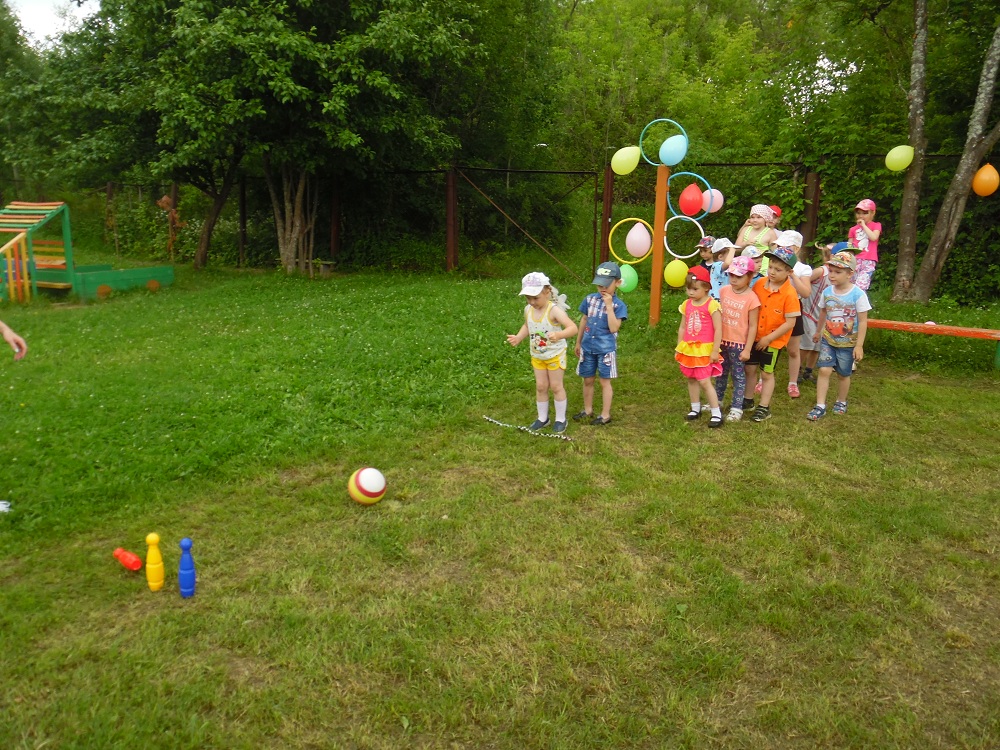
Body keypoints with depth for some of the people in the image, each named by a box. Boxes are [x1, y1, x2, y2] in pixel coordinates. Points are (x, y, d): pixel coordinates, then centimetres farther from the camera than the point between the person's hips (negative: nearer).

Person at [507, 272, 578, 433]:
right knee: (540, 387, 13)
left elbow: (573, 328, -35)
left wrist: (559, 335, -54)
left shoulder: (554, 310, -28)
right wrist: (518, 338, -6)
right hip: (537, 356, 5)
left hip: (555, 355, -5)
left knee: (556, 386, 7)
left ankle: (561, 419, 24)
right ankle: (542, 418, 29)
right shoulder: (528, 310, -8)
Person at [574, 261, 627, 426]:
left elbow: (614, 328, -22)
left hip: (606, 349, -4)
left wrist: (609, 306, -25)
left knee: (605, 381, 5)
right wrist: (578, 342, 17)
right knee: (587, 380, 14)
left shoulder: (618, 305, -12)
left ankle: (606, 415, 17)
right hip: (588, 347, 4)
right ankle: (588, 410, 31)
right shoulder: (589, 299, 0)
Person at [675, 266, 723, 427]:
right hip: (689, 349, 6)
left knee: (704, 382, -8)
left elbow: (718, 330, -13)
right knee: (691, 379, 15)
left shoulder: (712, 305, -14)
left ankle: (716, 413, 2)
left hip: (705, 350, -6)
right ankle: (695, 408, 29)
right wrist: (679, 348, 13)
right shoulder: (687, 305, 4)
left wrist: (715, 351, -14)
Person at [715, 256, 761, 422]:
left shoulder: (751, 298, -16)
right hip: (722, 340, 5)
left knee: (738, 375, 6)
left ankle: (737, 408, 15)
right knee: (721, 372, 19)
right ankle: (717, 400, 35)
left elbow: (753, 326, -13)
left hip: (739, 343, -5)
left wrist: (747, 349, -14)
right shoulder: (724, 290, -2)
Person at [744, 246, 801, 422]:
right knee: (749, 368, 14)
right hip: (754, 337, 5)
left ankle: (764, 408, 21)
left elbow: (790, 323, -19)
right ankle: (747, 401, 32)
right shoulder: (759, 284, -5)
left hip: (773, 341, -4)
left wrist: (768, 338, -18)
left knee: (767, 373, 8)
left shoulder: (789, 294, -19)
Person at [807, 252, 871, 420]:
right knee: (824, 370, -9)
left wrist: (859, 345, -15)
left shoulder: (858, 294, -18)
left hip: (848, 343, -2)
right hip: (828, 340, 2)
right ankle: (820, 406, -3)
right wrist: (818, 331, 25)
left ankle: (841, 402, 35)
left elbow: (863, 322, -14)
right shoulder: (827, 292, -6)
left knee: (844, 374, 13)